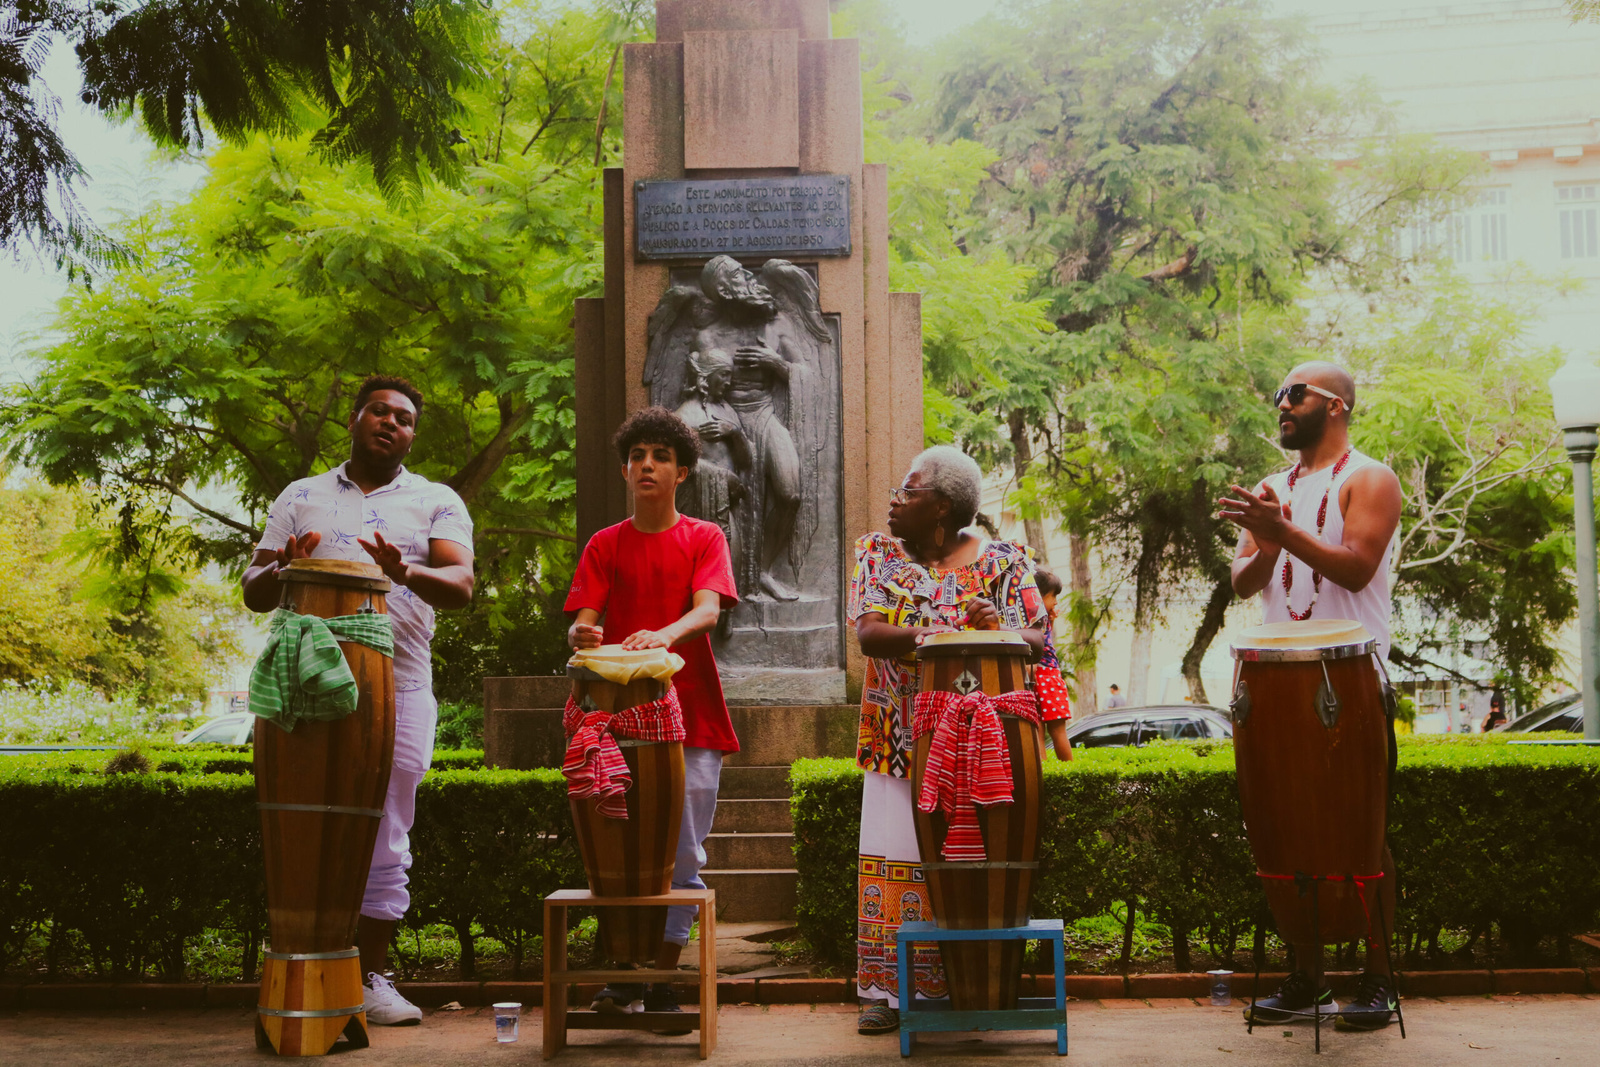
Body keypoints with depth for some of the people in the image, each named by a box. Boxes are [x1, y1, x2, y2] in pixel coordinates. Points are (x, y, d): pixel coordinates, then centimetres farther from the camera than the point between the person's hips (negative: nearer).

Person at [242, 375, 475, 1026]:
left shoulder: (437, 502, 11)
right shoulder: (300, 498, 16)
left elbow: (461, 586, -4)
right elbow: (254, 593, 12)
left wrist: (408, 573, -25)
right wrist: (283, 570, -12)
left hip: (398, 690, 0)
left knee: (383, 845, 3)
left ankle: (370, 979, 13)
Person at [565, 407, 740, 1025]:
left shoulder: (703, 539, 7)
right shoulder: (605, 546, 12)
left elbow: (709, 609, -11)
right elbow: (582, 622, 1)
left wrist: (665, 634, -33)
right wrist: (581, 636, -25)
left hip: (691, 717, -1)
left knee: (682, 854, -1)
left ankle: (664, 983, 7)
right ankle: (626, 979, 10)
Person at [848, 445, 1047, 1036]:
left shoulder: (1004, 561, 3)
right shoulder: (877, 554, 7)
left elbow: (1039, 643, -3)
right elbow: (869, 634, -8)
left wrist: (997, 631, -25)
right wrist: (949, 635, -23)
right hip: (899, 744, 1)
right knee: (893, 861, -5)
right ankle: (885, 988, 3)